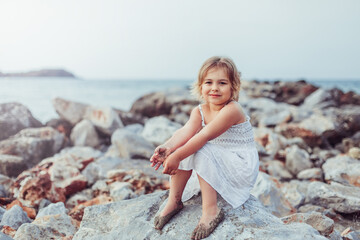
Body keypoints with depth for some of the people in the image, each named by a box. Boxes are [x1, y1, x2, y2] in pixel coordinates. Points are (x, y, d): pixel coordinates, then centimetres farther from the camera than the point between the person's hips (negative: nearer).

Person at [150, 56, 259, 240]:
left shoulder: (232, 110, -23)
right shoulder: (199, 111, -1)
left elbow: (204, 136, -31)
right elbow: (186, 131, -20)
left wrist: (177, 156, -36)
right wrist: (167, 148, -40)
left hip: (241, 168, -7)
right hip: (214, 164, 7)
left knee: (202, 151, -30)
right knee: (183, 148, -13)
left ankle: (210, 210, -26)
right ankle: (174, 201, -5)